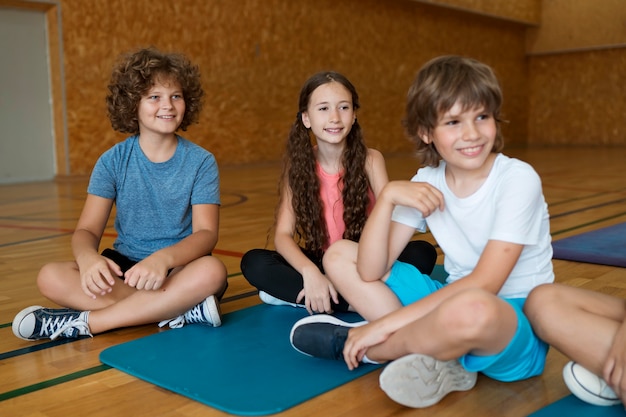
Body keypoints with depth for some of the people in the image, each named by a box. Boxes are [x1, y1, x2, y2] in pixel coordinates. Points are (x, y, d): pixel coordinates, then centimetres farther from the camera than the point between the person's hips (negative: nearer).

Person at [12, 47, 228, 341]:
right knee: (50, 277, -23)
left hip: (179, 268, -1)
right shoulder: (113, 161, 0)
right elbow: (87, 229, -5)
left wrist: (164, 257, -36)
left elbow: (206, 233, -14)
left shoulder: (201, 162, -5)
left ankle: (84, 322, -26)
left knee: (212, 272, -36)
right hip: (125, 267, 2)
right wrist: (87, 256, -31)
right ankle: (182, 308, -26)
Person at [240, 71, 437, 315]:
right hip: (319, 265, 1)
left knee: (422, 254, -27)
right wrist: (310, 272, -33)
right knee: (254, 262, -22)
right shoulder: (298, 165, -5)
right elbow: (283, 234, -13)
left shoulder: (370, 160, -8)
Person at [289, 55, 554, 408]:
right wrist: (388, 196, -22)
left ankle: (361, 346, -13)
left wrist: (386, 324, -24)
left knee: (470, 309, -43)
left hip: (518, 323, -5)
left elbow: (484, 284, -24)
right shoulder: (427, 183, -2)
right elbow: (370, 272, -8)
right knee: (339, 256, 1)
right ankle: (431, 353, -15)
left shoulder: (518, 180, -16)